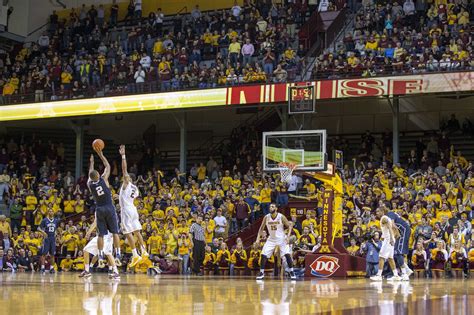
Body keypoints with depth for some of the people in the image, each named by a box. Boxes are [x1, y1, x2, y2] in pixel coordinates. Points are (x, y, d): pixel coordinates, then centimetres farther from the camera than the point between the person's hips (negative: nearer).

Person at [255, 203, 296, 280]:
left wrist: (288, 236, -21)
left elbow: (289, 226, -8)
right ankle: (261, 273, 5)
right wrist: (258, 238, -7)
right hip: (271, 239, 3)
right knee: (263, 255, -7)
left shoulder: (281, 217, -16)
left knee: (287, 254, -16)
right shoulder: (266, 217, -8)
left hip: (281, 238, -3)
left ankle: (291, 272, -3)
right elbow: (261, 228, 3)